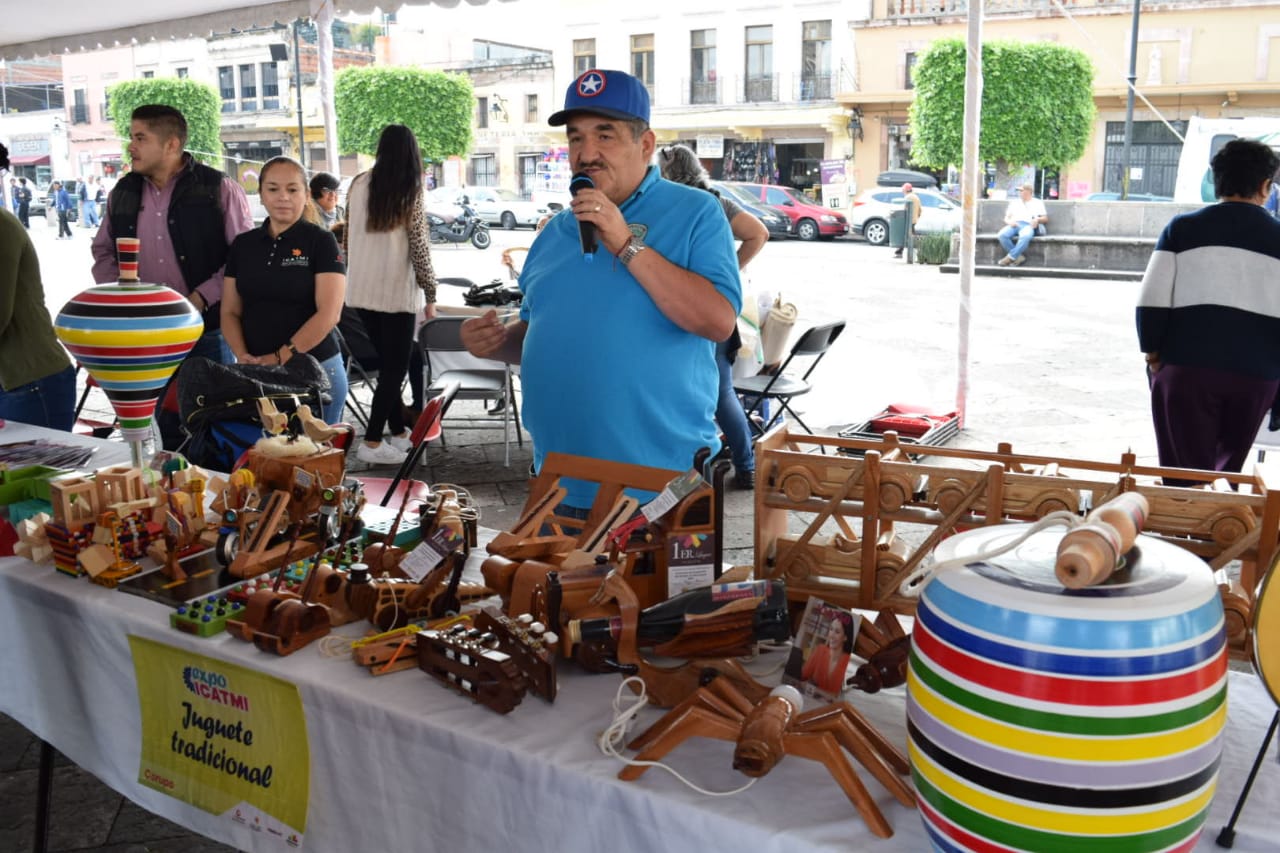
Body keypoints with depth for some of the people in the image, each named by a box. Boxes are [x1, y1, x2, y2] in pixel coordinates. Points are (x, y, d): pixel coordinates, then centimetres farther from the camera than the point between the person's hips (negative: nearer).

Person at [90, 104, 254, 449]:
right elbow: (103, 252, 20)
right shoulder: (123, 192, 10)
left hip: (207, 328, -5)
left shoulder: (218, 189, -6)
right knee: (167, 428, 13)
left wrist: (200, 298, -16)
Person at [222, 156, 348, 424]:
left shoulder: (321, 241, -3)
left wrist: (280, 357, -16)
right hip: (255, 373, 4)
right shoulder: (243, 244, 11)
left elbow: (328, 314, -12)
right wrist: (243, 356, -7)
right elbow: (230, 311, 11)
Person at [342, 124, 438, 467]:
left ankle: (399, 431, 25)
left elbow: (348, 238, 11)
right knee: (395, 368, 3)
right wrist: (430, 294, -2)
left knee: (386, 363, 16)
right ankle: (372, 442, 1)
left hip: (362, 289, 6)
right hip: (396, 291, -5)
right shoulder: (409, 192, -8)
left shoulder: (359, 184, 6)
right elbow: (419, 248, -10)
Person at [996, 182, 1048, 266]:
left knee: (1025, 236, -42)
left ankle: (1010, 257, -31)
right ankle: (1019, 257, -26)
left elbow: (1045, 218, 15)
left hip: (1028, 225, -3)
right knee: (1002, 235, -33)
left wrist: (1037, 219, -8)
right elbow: (1006, 218, 22)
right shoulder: (1014, 202, 29)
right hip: (1014, 225, 3)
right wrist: (1009, 221, -3)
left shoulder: (1038, 203, 21)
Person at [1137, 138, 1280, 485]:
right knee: (1229, 469, 19)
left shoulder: (1183, 228, 0)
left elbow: (1152, 299, -6)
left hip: (1188, 365, -2)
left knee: (1187, 473, 4)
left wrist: (1152, 351, 6)